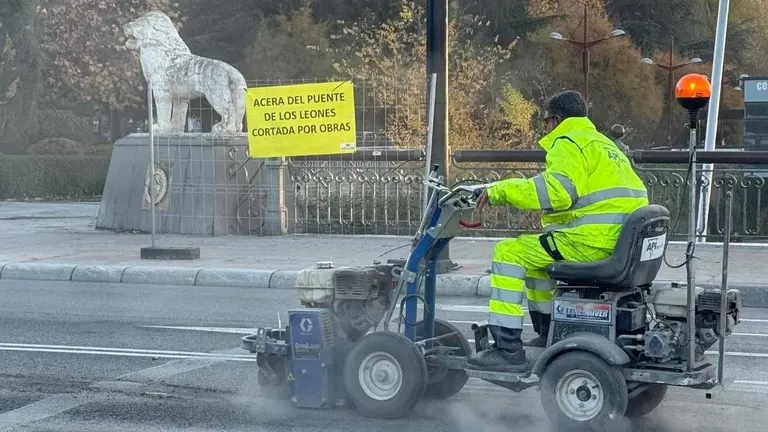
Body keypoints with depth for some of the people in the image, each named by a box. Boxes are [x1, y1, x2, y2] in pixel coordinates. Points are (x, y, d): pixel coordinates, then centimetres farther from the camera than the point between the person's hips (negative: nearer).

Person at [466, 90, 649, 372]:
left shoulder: (569, 144, -5)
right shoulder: (602, 142, 27)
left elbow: (556, 191, -22)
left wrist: (501, 191, -14)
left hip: (595, 240, -10)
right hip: (623, 242, 11)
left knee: (509, 252, -8)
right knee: (534, 249, 29)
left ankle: (508, 349, -14)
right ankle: (548, 335, 31)